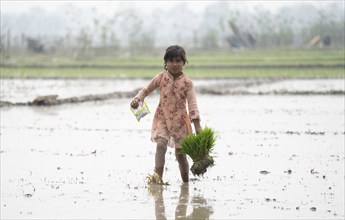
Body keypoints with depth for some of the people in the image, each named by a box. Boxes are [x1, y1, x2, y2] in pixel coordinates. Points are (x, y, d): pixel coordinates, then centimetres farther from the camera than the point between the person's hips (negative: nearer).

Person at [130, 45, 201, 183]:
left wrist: (197, 126, -20)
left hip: (180, 120, -1)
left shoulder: (187, 82, -8)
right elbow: (146, 90, 9)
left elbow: (192, 104, -13)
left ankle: (186, 182, 24)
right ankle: (157, 176, -35)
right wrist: (137, 99, -12)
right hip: (162, 118, 1)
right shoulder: (160, 78, -2)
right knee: (161, 145, -23)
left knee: (180, 153, 8)